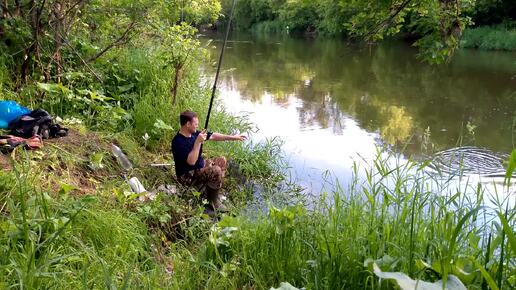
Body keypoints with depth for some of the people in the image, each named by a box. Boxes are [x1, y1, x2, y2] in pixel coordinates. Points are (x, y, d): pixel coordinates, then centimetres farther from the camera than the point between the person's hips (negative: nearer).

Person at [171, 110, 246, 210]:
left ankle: (214, 191, 15)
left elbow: (213, 136, 7)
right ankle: (213, 200, -3)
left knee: (222, 161, 11)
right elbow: (191, 161, -34)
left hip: (200, 166, 10)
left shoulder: (194, 134, 0)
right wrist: (198, 142, -35)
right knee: (216, 171, -25)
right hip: (188, 176, -10)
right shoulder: (178, 142, -26)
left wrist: (233, 137, 6)